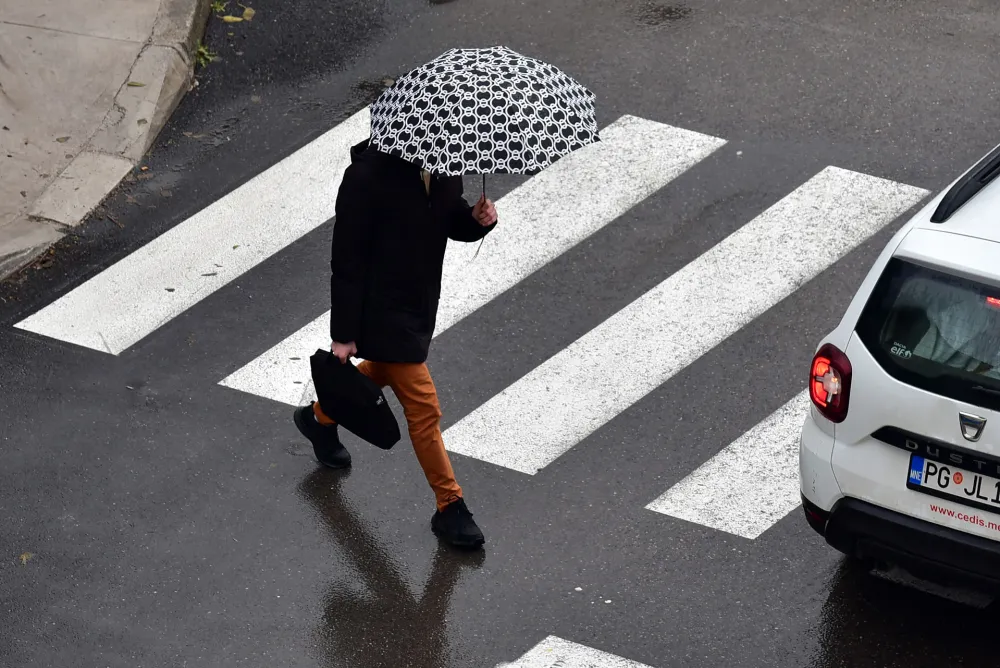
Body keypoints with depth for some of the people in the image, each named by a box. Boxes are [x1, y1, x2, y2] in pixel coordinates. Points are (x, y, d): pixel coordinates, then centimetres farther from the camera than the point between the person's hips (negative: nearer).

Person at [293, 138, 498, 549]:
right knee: (423, 406, -3)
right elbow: (347, 261, -20)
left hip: (421, 302, 8)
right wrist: (343, 334, -16)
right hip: (382, 311, -8)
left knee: (381, 372, 30)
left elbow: (451, 221, 11)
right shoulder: (368, 176, -26)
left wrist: (477, 219, -14)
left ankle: (320, 418, 57)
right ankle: (450, 508, 12)